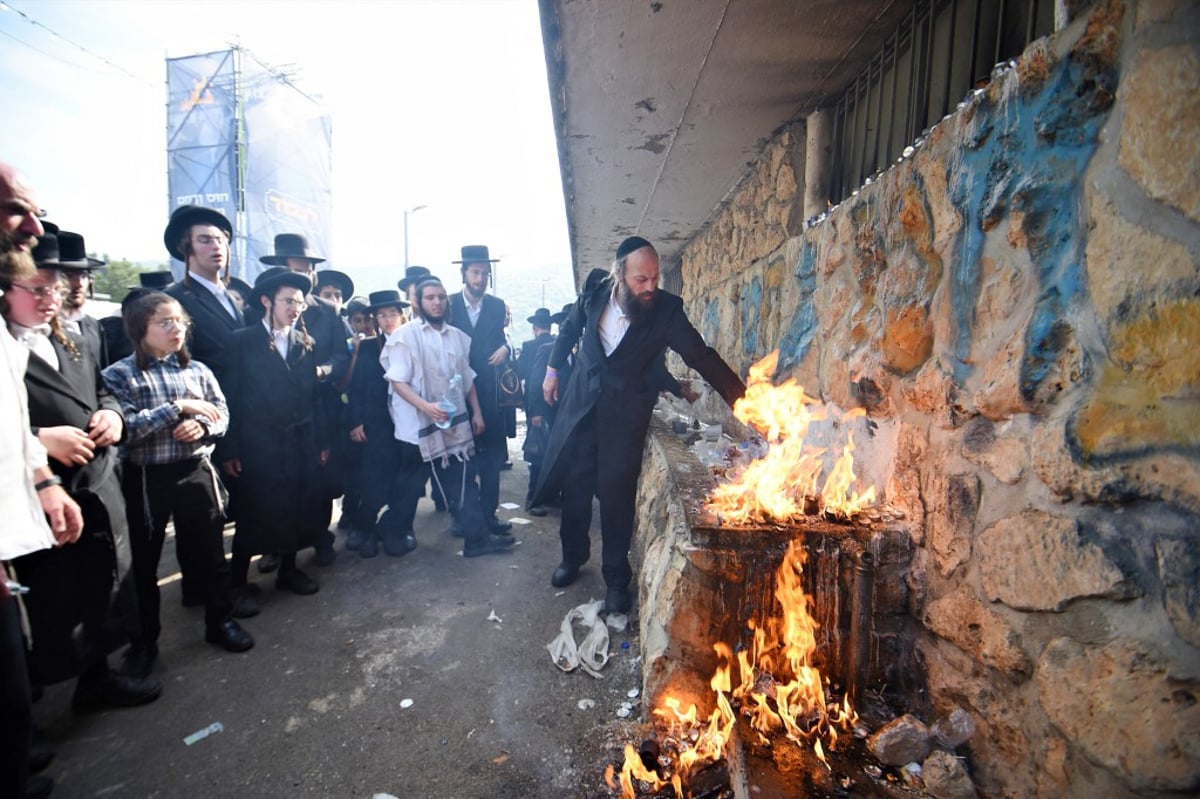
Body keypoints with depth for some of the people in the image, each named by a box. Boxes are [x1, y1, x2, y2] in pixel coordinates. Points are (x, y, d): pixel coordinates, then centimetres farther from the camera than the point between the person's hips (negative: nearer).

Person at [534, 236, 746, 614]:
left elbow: (701, 355, -18)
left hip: (625, 411, -3)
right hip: (581, 401, 3)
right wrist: (552, 370, 14)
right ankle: (573, 556, 34)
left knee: (616, 492, -1)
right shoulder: (596, 289, -8)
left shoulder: (666, 310, -15)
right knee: (574, 484, 10)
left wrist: (742, 399, -26)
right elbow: (570, 329, 10)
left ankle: (616, 578, 20)